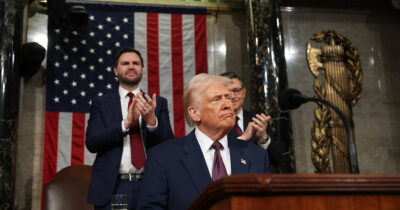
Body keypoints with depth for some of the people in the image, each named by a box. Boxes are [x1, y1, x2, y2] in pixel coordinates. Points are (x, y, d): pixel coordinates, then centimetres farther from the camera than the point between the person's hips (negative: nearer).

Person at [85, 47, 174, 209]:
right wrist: (126, 123, -18)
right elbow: (91, 142, -5)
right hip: (112, 188, -1)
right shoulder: (101, 103, 6)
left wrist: (152, 120, -18)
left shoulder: (159, 103, 8)